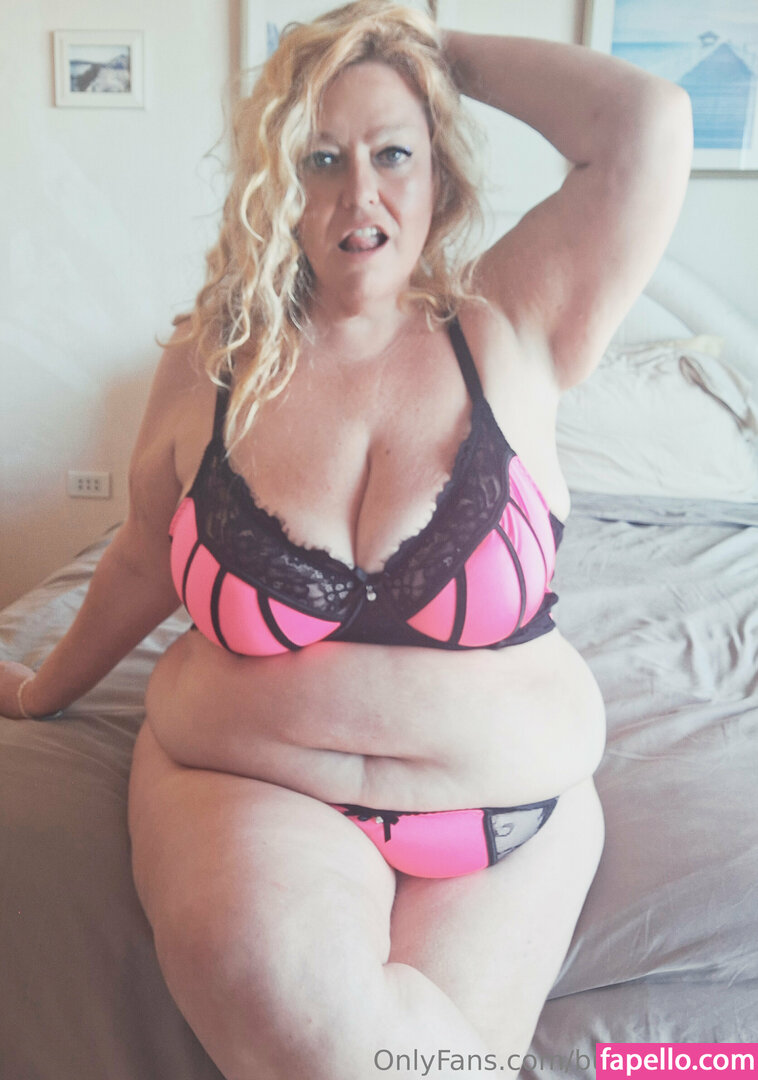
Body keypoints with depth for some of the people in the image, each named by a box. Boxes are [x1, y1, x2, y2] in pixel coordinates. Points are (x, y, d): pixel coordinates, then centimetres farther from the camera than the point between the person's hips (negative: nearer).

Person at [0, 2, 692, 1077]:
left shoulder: (507, 334, -4)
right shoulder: (213, 365, -1)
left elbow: (648, 122, -14)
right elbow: (145, 556, 13)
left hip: (508, 811, 1)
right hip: (248, 786, 1)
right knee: (270, 985, -28)